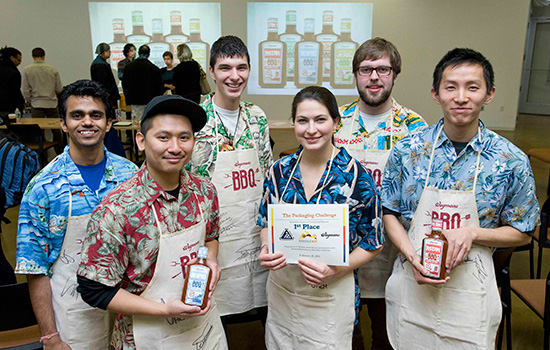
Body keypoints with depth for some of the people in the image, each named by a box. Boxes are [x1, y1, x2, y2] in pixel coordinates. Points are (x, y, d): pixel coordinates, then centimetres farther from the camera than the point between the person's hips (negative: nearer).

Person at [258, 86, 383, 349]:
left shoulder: (356, 177, -14)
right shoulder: (280, 170, -3)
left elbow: (373, 242, -7)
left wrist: (335, 270, -21)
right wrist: (266, 250, -11)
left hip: (331, 296, -3)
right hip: (280, 290, 4)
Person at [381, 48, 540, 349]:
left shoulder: (512, 161, -9)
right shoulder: (407, 150, -7)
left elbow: (522, 233, 1)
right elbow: (389, 212, 1)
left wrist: (473, 233, -18)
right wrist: (412, 258, -15)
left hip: (470, 288, -1)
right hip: (411, 281, 1)